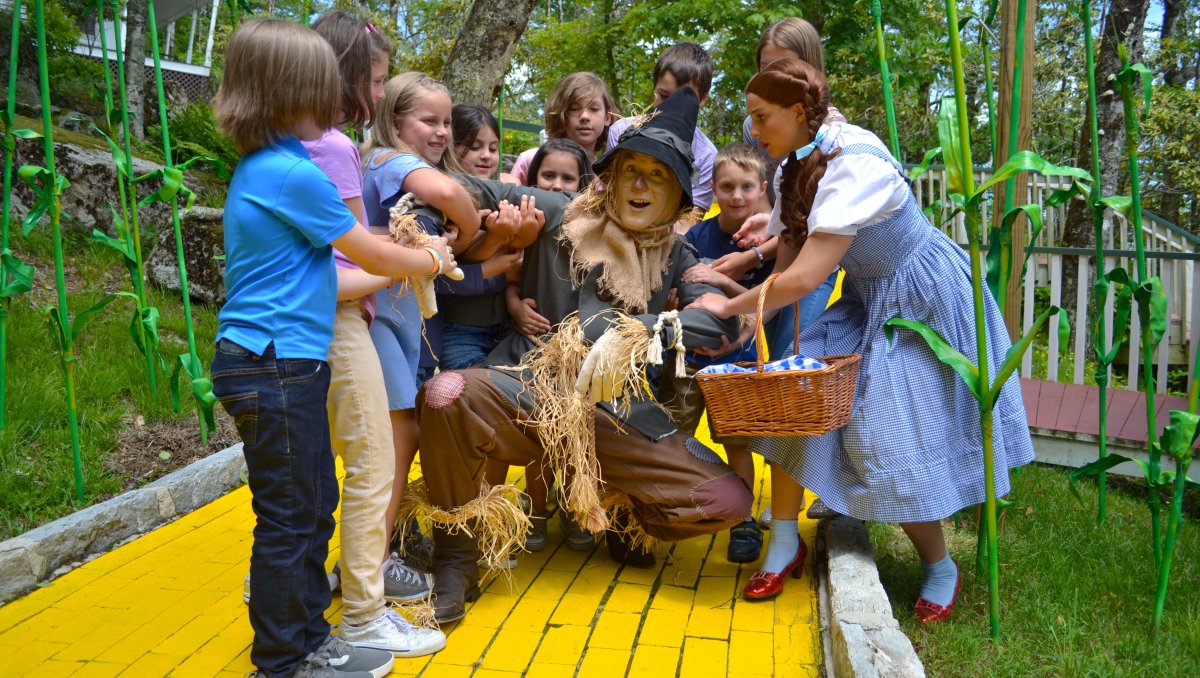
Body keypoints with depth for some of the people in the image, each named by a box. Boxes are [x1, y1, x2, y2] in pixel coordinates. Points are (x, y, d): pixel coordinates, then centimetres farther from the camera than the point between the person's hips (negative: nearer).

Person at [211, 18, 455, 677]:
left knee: (313, 502, 18)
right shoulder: (294, 173, -17)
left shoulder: (257, 168, 13)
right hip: (275, 368, -10)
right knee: (289, 516, 2)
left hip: (273, 364, 10)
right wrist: (432, 259, 10)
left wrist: (398, 266, 20)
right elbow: (374, 256, -8)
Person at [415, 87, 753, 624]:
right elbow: (477, 193, -3)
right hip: (530, 393, -2)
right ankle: (456, 561, -9)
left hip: (618, 414, 2)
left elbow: (721, 320, -11)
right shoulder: (563, 217, 2)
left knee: (728, 501, -15)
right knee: (447, 395, -35)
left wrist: (638, 333, -25)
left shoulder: (674, 256, 7)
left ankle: (630, 519, 22)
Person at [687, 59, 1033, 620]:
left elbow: (805, 278, -34)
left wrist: (729, 307, -22)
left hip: (922, 300, -8)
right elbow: (787, 259, 2)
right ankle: (785, 542, 6)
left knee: (896, 444, -6)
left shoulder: (854, 163, -31)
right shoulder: (796, 167, -3)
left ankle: (940, 567, 20)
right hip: (867, 300, 8)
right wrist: (753, 313, -12)